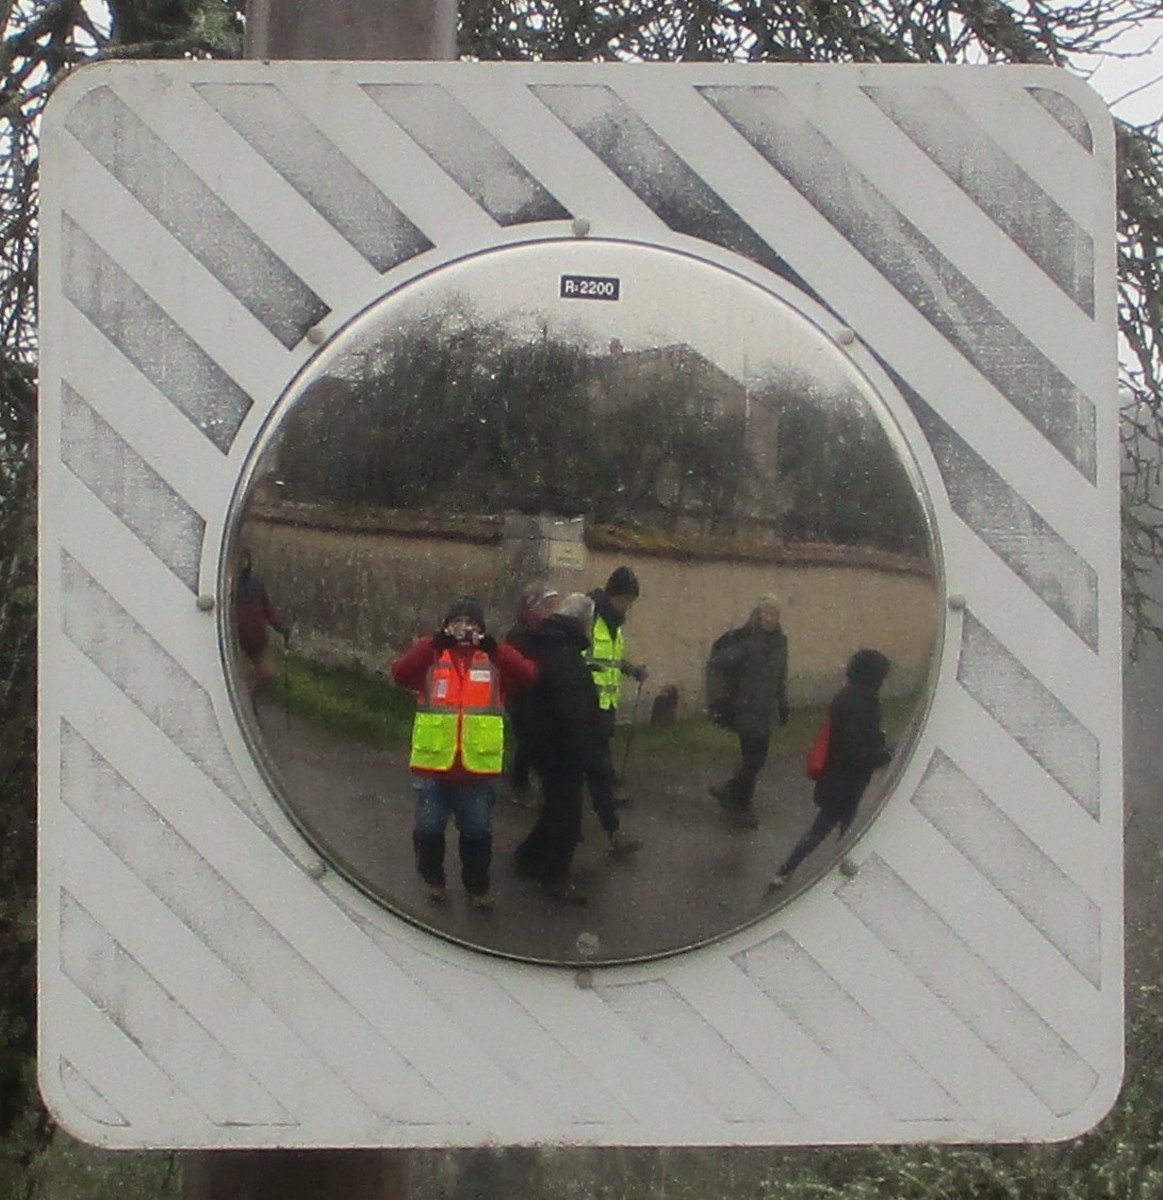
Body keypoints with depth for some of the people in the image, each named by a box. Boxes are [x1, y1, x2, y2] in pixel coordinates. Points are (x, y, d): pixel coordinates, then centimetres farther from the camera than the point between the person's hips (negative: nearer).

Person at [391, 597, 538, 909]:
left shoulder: (494, 658, 3)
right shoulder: (430, 655, 1)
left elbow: (527, 676, -13)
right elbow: (401, 673, -17)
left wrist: (493, 647, -24)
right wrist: (434, 643, -26)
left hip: (478, 766, 0)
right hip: (433, 764, 0)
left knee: (478, 832, 12)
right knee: (428, 828, 13)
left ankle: (478, 885, 31)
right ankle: (432, 878, 35)